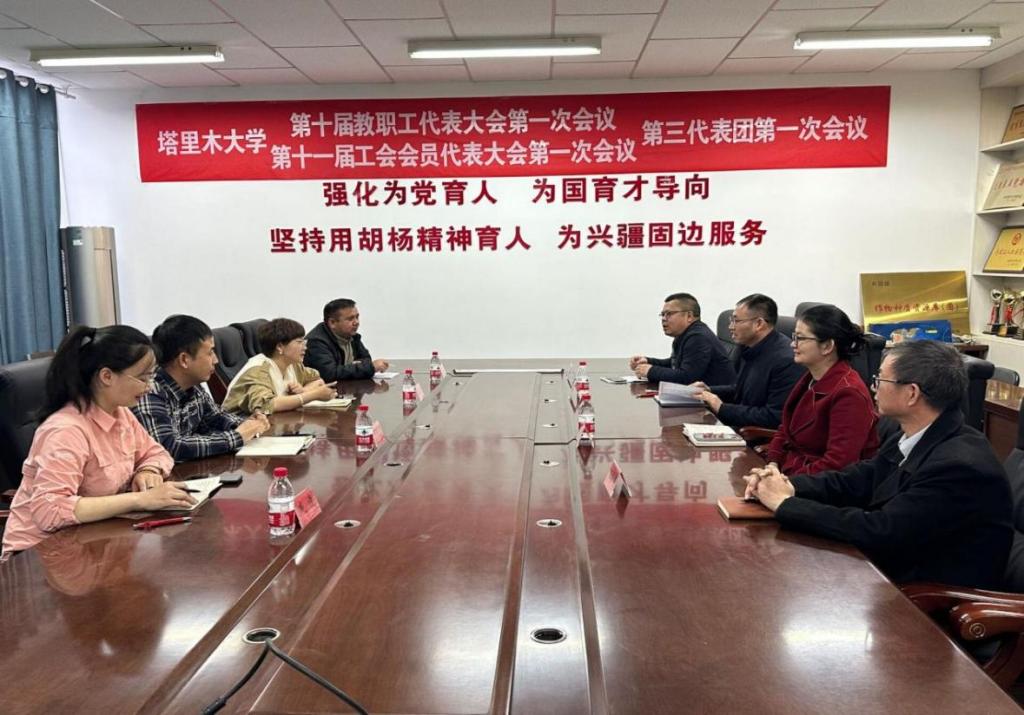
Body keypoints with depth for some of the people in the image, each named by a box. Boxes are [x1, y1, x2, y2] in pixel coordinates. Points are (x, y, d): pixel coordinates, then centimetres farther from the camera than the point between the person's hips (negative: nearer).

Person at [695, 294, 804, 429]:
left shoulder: (786, 361, -22)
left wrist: (722, 408, -19)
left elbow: (775, 417, -23)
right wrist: (709, 391, 6)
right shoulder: (751, 348, 7)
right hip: (741, 427, 9)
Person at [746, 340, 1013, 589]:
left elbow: (880, 531, -28)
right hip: (896, 565, 7)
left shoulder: (960, 465, -26)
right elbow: (854, 482, 8)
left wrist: (786, 503, -21)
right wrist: (790, 485, -11)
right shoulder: (912, 439, 1)